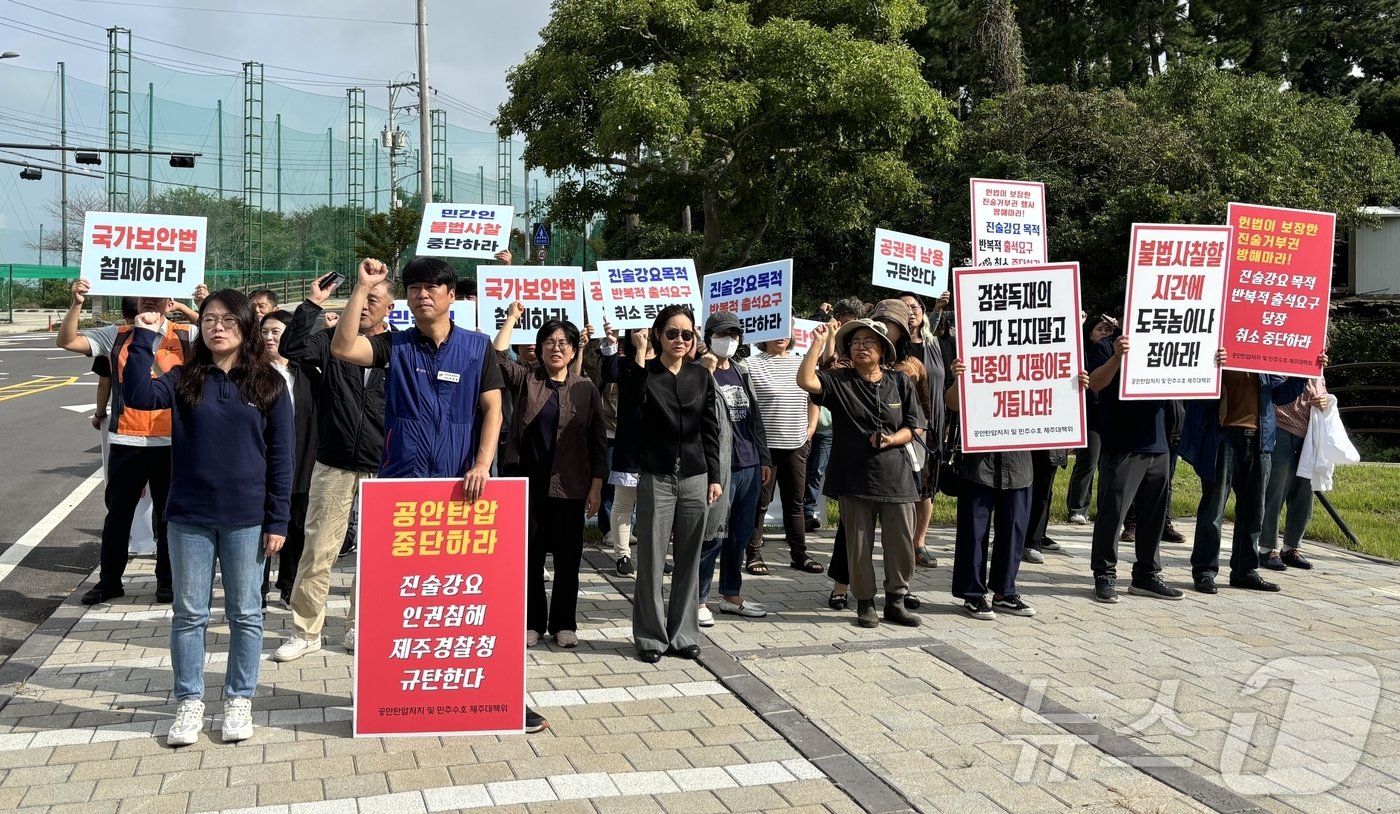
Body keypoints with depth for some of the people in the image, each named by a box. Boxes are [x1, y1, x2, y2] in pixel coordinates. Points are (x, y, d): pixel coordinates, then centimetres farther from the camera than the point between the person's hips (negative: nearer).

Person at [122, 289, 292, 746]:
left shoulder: (268, 384, -1)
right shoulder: (184, 380, 3)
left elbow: (281, 456, -1)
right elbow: (138, 396, -17)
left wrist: (277, 521, -5)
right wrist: (145, 338, -19)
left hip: (246, 519, -1)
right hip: (189, 517, 1)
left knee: (245, 614, 8)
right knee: (189, 614, 9)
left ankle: (239, 700, 21)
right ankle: (189, 702, 21)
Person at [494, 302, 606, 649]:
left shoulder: (586, 389, 4)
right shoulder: (525, 379, 6)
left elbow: (598, 442, 4)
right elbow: (497, 357, -10)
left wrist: (596, 487, -1)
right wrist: (512, 317, -7)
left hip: (569, 487, 0)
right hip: (528, 484, 0)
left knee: (568, 557, 6)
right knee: (530, 555, 6)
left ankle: (564, 623, 18)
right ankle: (532, 622, 17)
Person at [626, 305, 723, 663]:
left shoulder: (701, 376, 8)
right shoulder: (646, 372, -1)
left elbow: (710, 430, 10)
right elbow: (632, 396, -25)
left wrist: (714, 477, 6)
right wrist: (639, 352, -21)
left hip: (695, 478, 3)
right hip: (655, 478, -3)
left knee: (689, 560, 8)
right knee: (651, 560, 1)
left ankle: (683, 634, 18)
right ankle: (650, 637, 11)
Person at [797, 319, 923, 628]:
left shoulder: (900, 382, 6)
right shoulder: (839, 381, 1)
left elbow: (913, 427, 7)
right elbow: (805, 381, -17)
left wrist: (892, 439, -12)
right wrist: (817, 344, -15)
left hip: (895, 476, 1)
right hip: (854, 477, -1)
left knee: (901, 543, 5)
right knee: (859, 545, 6)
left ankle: (895, 600, 21)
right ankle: (865, 603, 20)